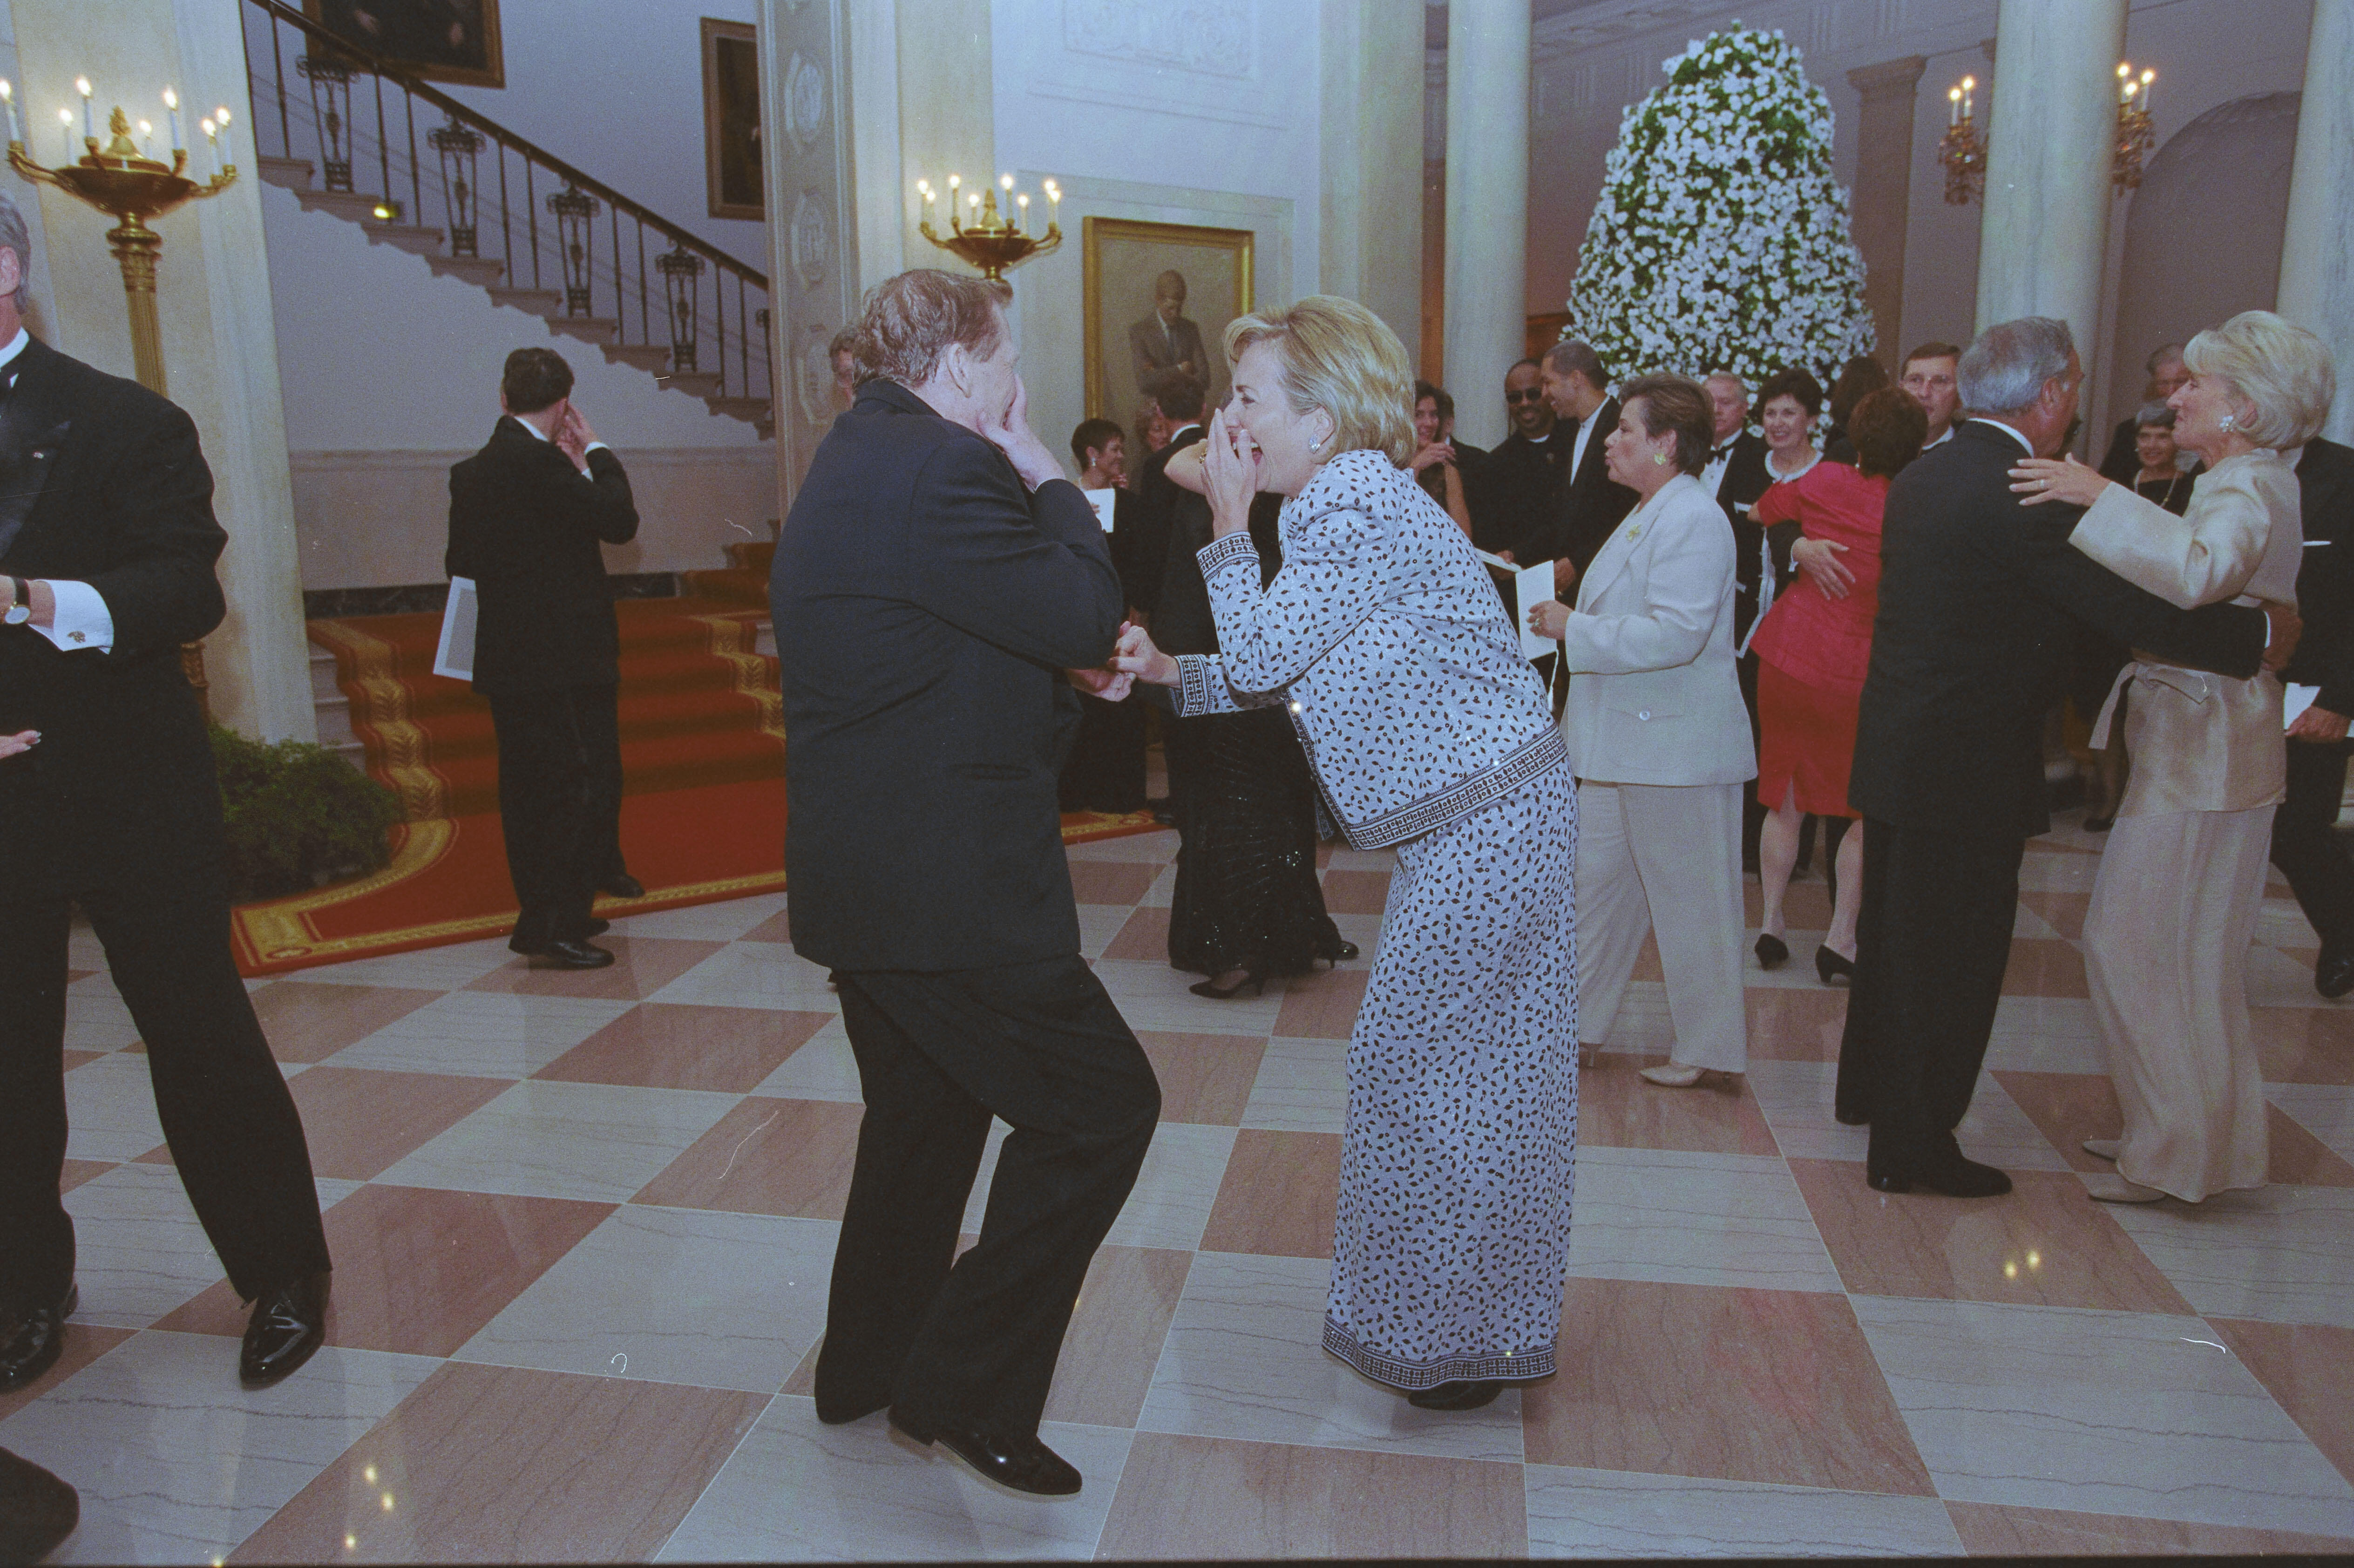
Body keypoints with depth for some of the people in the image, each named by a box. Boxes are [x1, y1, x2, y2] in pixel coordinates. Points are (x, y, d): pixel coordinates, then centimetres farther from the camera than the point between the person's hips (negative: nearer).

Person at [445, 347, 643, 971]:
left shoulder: (470, 471, 10)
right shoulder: (541, 462, -16)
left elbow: (461, 561, 15)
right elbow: (620, 521, -14)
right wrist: (595, 452, 1)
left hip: (506, 661, 9)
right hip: (564, 661, -9)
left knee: (530, 787, 15)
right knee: (582, 785, -4)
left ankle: (545, 915, 29)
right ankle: (553, 928, -2)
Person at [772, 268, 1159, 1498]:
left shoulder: (857, 459, 16)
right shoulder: (942, 471, -19)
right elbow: (1086, 613, -18)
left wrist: (1062, 666, 11)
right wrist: (1048, 475, -4)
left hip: (860, 872, 11)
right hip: (940, 882, -11)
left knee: (924, 1113, 24)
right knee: (1100, 1102, -2)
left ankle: (866, 1368, 40)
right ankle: (968, 1391, 7)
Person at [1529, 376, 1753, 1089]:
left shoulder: (1693, 520, -17)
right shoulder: (1648, 514, 16)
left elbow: (1677, 632, -27)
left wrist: (1575, 629, -20)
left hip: (1675, 744, -10)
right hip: (1622, 738, 10)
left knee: (1687, 899, 2)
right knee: (1596, 883, 14)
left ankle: (1708, 1049, 16)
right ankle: (1578, 1023, 26)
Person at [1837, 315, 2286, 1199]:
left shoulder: (1922, 477, 8)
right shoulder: (2028, 495, -19)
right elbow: (2145, 613, -19)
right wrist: (2262, 633, -5)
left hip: (1894, 750, 9)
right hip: (1971, 766, -9)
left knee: (1894, 929, 22)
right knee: (1953, 954, 2)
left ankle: (1868, 1090, 39)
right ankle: (1913, 1149, 12)